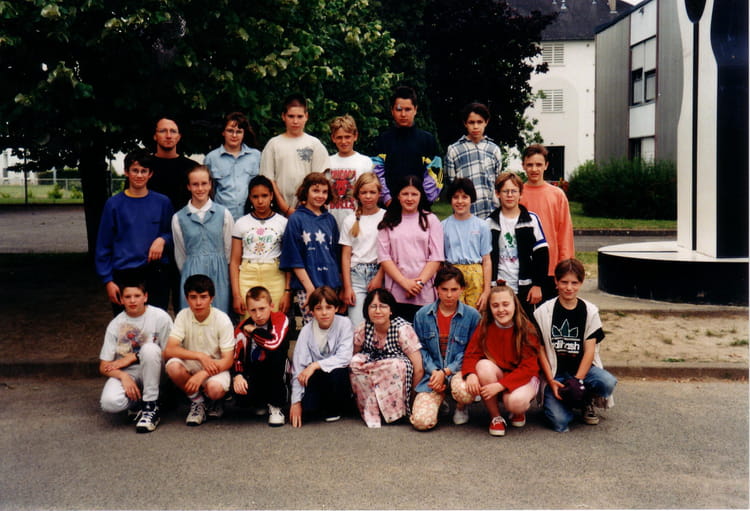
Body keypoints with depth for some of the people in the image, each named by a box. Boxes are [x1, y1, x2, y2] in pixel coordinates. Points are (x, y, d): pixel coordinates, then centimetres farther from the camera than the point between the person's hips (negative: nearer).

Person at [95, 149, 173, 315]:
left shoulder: (162, 202, 6)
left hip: (156, 275, 1)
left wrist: (162, 240, -8)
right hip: (124, 275, -1)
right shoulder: (114, 204, 2)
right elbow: (103, 246, 4)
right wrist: (108, 280, -2)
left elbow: (172, 234, 15)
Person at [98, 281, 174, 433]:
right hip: (124, 373, 1)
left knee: (149, 348, -33)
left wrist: (133, 357, -13)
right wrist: (124, 377, -23)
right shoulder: (115, 324, -1)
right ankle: (138, 402, 6)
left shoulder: (160, 317, -7)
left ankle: (151, 407, -20)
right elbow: (104, 367, -2)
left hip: (152, 371, -1)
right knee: (109, 403, -30)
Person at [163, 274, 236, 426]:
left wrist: (202, 374, -30)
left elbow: (228, 360, -15)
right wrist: (200, 356, -30)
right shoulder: (183, 316, -9)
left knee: (215, 389, -34)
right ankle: (197, 401, -4)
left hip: (216, 368, -2)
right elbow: (169, 351, -18)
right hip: (190, 367, 2)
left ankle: (214, 401, 6)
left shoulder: (222, 320, -14)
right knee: (173, 366, -30)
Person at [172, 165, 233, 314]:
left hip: (218, 274, 0)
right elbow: (180, 254, 12)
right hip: (191, 274, 0)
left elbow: (229, 249, 8)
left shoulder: (223, 214, 2)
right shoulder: (178, 218, 3)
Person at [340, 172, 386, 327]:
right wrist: (347, 287, 0)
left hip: (379, 272, -1)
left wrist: (379, 277, -8)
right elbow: (346, 256, 7)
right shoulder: (350, 220, 9)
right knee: (356, 325, -7)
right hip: (356, 275, 1)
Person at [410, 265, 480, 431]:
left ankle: (461, 407, 2)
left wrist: (445, 372, -12)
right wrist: (434, 371, -10)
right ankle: (439, 400, 19)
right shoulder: (422, 315, 3)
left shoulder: (472, 315, -2)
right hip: (432, 373, 1)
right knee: (421, 421, -20)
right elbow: (421, 349, 7)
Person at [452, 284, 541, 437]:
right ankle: (496, 417, -12)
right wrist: (471, 374, -33)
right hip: (496, 374, 3)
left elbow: (528, 368, -18)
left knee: (515, 401, -36)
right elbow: (471, 355, -9)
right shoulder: (484, 327, -5)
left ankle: (519, 412, 7)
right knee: (484, 365, -31)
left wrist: (499, 385, -30)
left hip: (523, 378, -2)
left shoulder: (526, 329, -13)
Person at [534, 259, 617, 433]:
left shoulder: (590, 311, 1)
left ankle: (587, 402, 4)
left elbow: (589, 350, -4)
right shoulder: (543, 312, -2)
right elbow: (540, 350, -2)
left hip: (583, 367, 2)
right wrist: (551, 382, -11)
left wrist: (577, 380, -16)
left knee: (608, 383, -30)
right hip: (555, 373, -2)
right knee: (560, 422, -23)